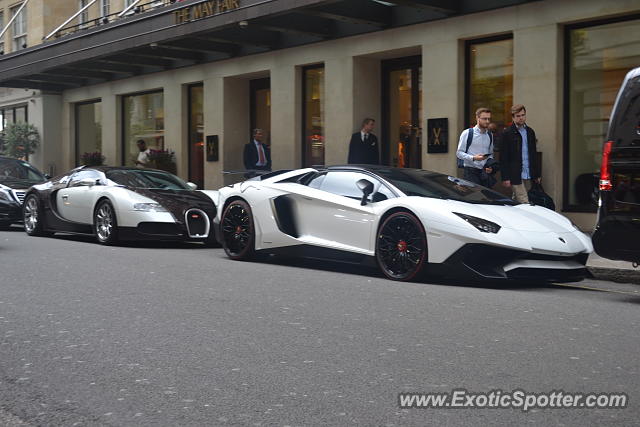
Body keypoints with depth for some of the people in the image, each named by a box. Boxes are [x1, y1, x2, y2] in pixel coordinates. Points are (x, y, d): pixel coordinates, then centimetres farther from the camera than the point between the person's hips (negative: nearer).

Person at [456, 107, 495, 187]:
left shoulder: (489, 135, 14)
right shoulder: (467, 133, -3)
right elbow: (459, 153, -5)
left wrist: (491, 166, 3)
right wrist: (473, 158, -19)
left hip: (485, 172, 5)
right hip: (471, 172, -5)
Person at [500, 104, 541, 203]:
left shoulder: (530, 132, 13)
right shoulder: (507, 133, -5)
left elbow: (534, 155, 18)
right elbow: (503, 158, -8)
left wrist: (537, 174, 14)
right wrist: (505, 178, -13)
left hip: (528, 176, 6)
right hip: (515, 176, -6)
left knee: (516, 202, 12)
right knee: (524, 203, -10)